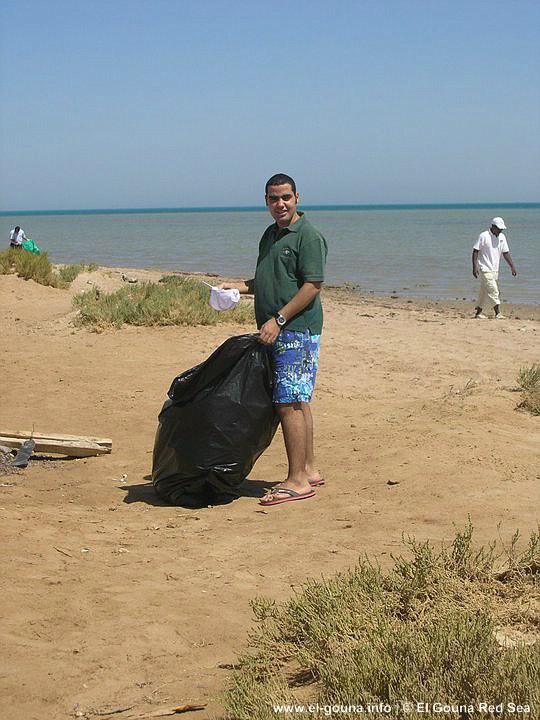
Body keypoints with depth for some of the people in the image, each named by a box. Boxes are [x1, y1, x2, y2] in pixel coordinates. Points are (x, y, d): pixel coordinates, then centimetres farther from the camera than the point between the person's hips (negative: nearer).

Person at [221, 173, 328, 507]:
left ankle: (297, 480, -6)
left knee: (289, 403, -10)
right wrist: (239, 286, 10)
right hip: (278, 333, 9)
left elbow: (312, 285, -17)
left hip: (297, 331, -9)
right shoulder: (270, 235, 18)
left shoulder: (308, 236, -10)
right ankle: (309, 471, 20)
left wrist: (277, 320, -19)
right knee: (298, 401, 13)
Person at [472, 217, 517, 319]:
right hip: (485, 269, -7)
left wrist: (512, 267, 7)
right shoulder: (483, 236, -11)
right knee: (493, 291, -15)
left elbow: (505, 253, 13)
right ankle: (498, 313, -18)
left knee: (485, 292, 12)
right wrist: (475, 267, -18)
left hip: (494, 269, 7)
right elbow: (475, 251, -11)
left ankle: (478, 313, 20)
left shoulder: (502, 237, 8)